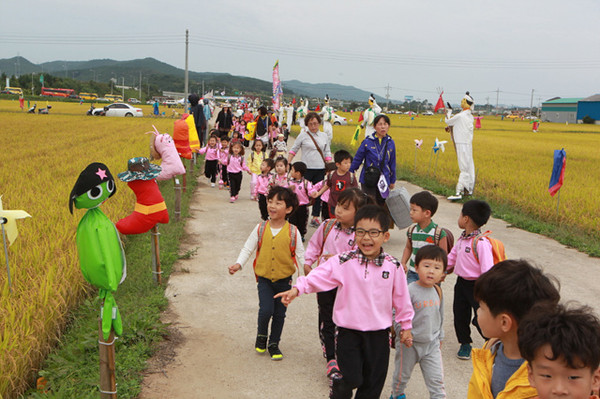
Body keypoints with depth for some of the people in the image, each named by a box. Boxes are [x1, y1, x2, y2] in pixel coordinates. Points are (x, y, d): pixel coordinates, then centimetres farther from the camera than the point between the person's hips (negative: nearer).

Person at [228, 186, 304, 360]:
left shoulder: (293, 232, -7)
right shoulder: (260, 228, -4)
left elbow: (300, 253, -1)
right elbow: (247, 248, 3)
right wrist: (238, 264, -10)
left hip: (284, 279, 1)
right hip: (264, 278, 0)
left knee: (279, 314, 11)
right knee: (266, 310, -13)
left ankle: (274, 344, 31)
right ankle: (261, 335, 18)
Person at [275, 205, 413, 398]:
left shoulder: (393, 266, -4)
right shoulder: (343, 262, -9)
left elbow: (401, 297, 6)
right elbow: (318, 277, -16)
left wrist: (406, 326, 13)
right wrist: (297, 289, -31)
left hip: (378, 334, 2)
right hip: (349, 332, -2)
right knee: (352, 379, -5)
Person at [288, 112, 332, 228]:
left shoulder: (324, 136, 9)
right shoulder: (303, 135, -1)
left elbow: (327, 152, 14)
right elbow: (293, 150, 4)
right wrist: (287, 163, -5)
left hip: (320, 169, 3)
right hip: (306, 168, -3)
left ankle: (315, 217, 15)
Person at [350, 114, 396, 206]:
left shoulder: (390, 143, 2)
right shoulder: (367, 142, -7)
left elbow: (392, 163, 13)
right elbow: (357, 159, 3)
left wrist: (393, 181, 20)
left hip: (384, 181, 3)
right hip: (368, 181, -3)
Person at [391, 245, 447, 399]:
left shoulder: (437, 291, 0)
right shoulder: (410, 290, -20)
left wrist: (440, 337, 19)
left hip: (432, 343, 4)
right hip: (410, 343, -3)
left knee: (437, 380, 3)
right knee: (402, 375, 17)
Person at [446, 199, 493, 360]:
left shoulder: (481, 242, -23)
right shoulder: (462, 238, 4)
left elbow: (487, 269, -24)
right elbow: (452, 256, 20)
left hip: (476, 285, -8)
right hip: (461, 282, 8)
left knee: (480, 319, 0)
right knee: (459, 314, 14)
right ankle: (465, 344, 32)